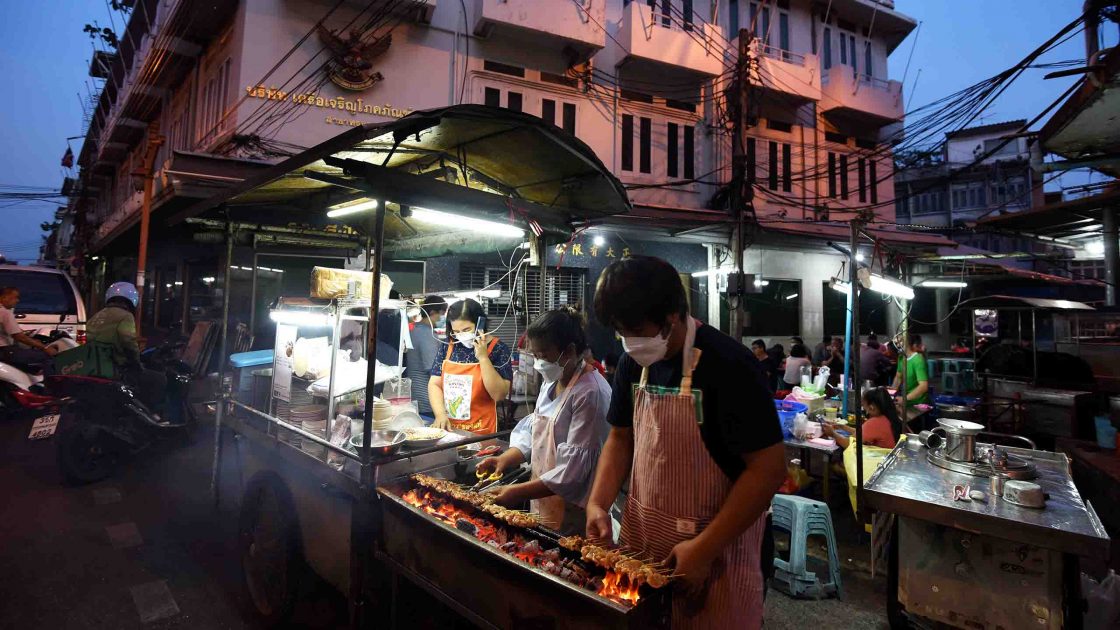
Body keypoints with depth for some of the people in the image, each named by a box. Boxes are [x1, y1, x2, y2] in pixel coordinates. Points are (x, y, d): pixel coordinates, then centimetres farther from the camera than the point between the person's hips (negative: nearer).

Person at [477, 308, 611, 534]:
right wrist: (506, 458, -4)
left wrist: (519, 493, -23)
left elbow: (573, 470, -23)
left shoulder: (590, 393, -23)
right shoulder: (552, 382, 6)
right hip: (543, 503, 8)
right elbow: (534, 431, 12)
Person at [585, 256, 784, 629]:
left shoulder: (728, 365, -20)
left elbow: (770, 469, -19)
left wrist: (704, 548, -20)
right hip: (641, 541, 6)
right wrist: (598, 503, -4)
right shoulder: (633, 364, -1)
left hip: (714, 549, -5)